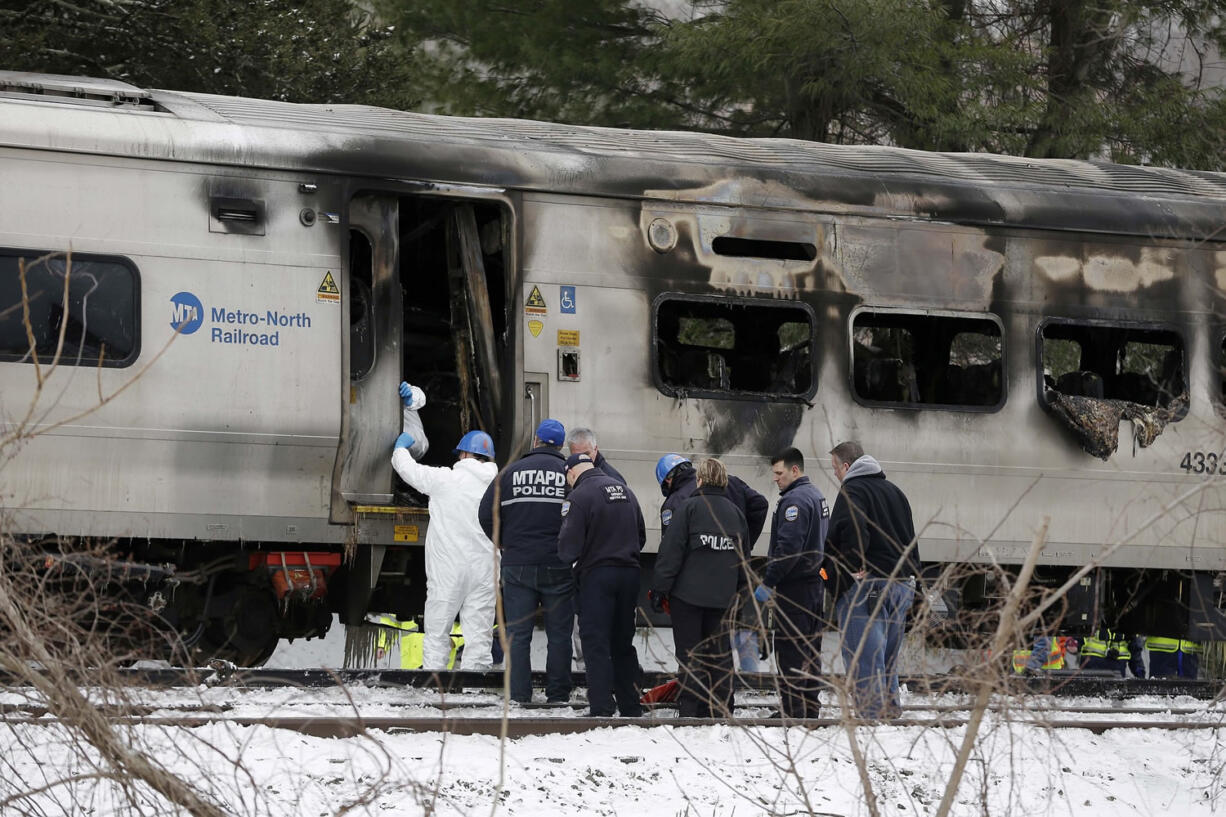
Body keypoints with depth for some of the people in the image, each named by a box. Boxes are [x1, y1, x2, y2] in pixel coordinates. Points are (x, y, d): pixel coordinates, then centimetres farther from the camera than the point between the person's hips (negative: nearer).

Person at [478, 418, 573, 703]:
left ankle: (519, 695, 2)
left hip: (517, 563, 1)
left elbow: (487, 513, 0)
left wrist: (501, 542, 17)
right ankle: (558, 695, 7)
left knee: (518, 634, 6)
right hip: (559, 567, -1)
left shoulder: (511, 472, 0)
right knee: (559, 634, 7)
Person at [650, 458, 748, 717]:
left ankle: (691, 710, -5)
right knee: (720, 654, 10)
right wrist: (735, 593, 24)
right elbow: (743, 558, 18)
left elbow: (671, 552, -11)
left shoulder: (690, 507, -7)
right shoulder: (736, 513, 11)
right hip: (723, 596, 5)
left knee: (689, 653, -1)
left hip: (689, 593, -5)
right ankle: (722, 711, 10)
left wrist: (659, 589, -8)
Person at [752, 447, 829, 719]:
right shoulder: (817, 497, 17)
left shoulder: (796, 500, -16)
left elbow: (788, 547, -25)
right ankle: (811, 711, 18)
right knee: (811, 651, 13)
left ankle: (793, 712, -9)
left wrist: (768, 582, -20)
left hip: (794, 587, -10)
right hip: (815, 583, 10)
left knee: (790, 651, -8)